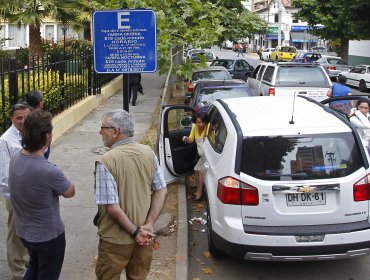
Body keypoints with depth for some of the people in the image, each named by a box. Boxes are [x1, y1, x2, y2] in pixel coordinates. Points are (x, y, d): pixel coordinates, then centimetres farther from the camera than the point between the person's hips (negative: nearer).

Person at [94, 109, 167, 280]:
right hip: (145, 239, 5)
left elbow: (112, 208, -23)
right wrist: (149, 225, -7)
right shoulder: (148, 153, -4)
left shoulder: (105, 162, -21)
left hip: (116, 240, -5)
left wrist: (136, 232, -14)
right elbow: (161, 191, -2)